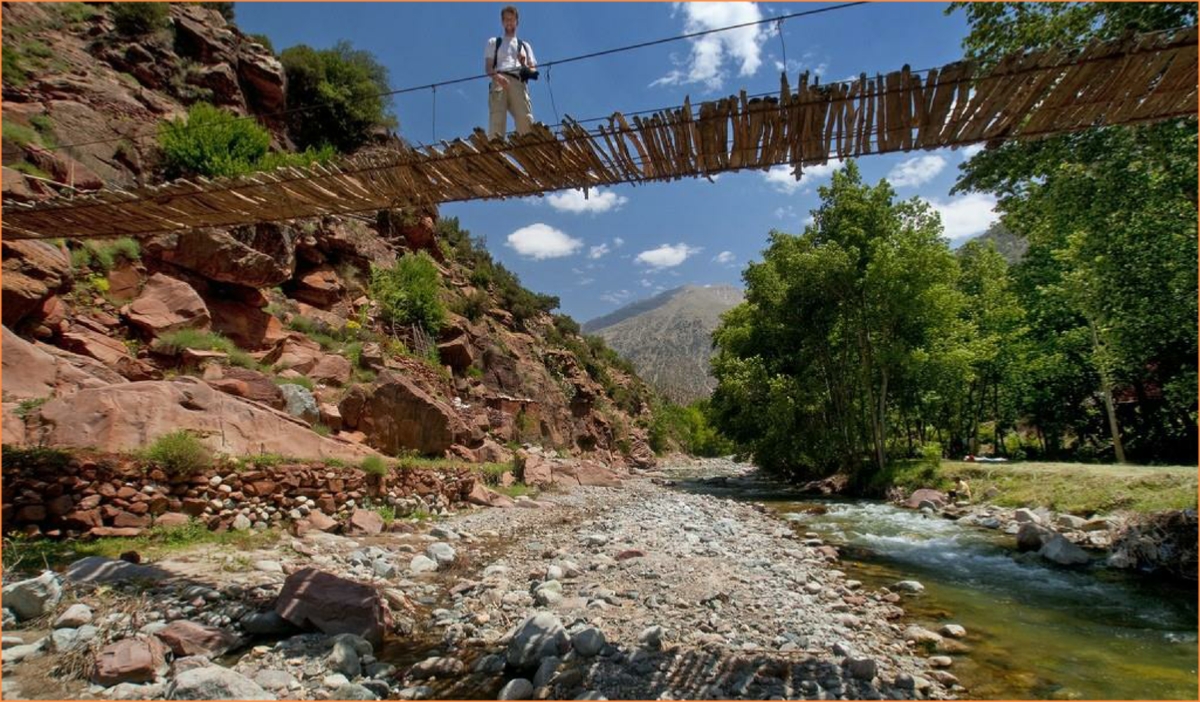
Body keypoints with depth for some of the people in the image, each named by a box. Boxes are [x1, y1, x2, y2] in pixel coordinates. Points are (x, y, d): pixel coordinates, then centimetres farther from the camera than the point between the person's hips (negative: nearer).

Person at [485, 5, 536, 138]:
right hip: (499, 81, -1)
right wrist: (497, 76, -12)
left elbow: (533, 70, 20)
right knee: (497, 118, -20)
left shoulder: (524, 45, 31)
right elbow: (488, 67, 10)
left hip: (518, 82, 1)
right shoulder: (494, 42, 26)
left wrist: (525, 64, -3)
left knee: (525, 118, -20)